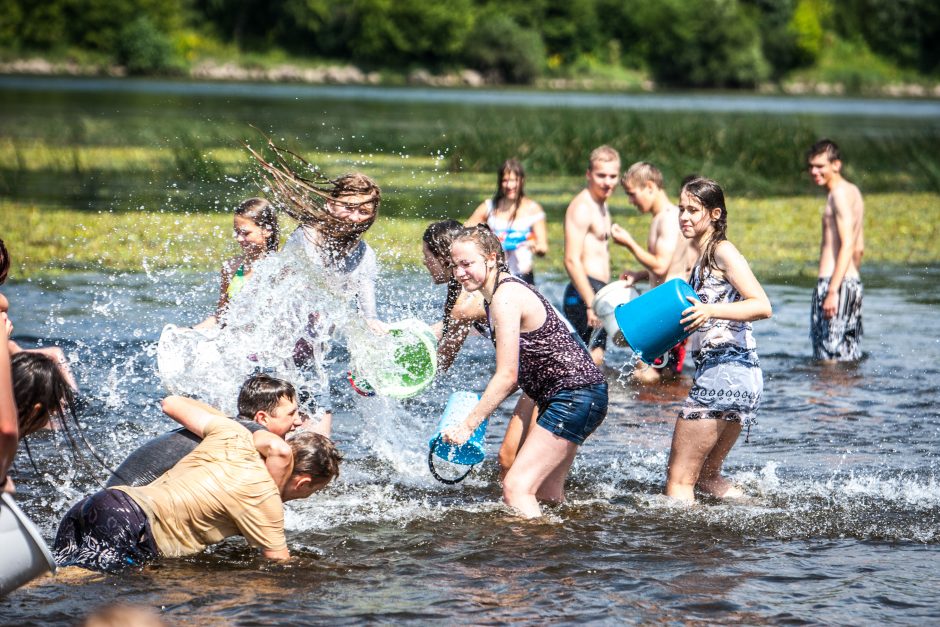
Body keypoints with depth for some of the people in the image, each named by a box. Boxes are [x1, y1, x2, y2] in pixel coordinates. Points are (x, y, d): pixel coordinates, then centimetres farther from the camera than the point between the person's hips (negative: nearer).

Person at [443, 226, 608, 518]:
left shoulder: (505, 297, -17)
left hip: (576, 396, -11)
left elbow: (507, 377, -19)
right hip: (570, 397, 11)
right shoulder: (501, 292, 13)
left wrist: (467, 425, -15)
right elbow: (517, 374, 15)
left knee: (516, 487, -17)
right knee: (546, 494, 19)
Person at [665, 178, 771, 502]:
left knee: (679, 480, -7)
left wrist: (710, 311, -30)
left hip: (724, 373, -10)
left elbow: (762, 307, -18)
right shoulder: (703, 258, 19)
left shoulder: (722, 252, -8)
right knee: (707, 474, 23)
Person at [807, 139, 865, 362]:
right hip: (853, 282, 10)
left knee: (830, 358, -10)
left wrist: (833, 290, -24)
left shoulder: (839, 193, -11)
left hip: (834, 283, -10)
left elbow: (847, 245, -20)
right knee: (850, 358, 11)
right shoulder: (853, 191, 19)